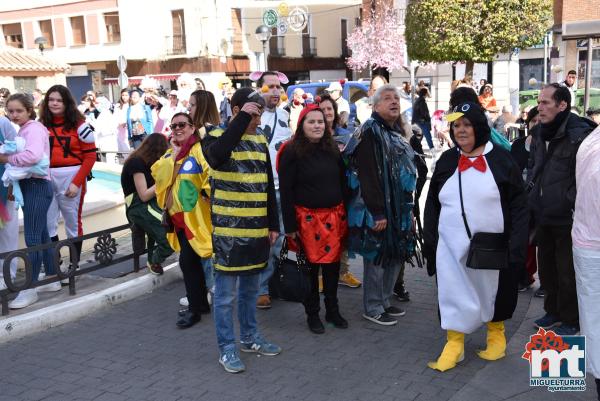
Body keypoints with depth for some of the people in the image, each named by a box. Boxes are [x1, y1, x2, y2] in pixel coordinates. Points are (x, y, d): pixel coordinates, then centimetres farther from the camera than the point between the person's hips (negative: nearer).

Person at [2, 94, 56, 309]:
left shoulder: (34, 128, -13)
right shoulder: (23, 130, 16)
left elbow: (33, 156, -30)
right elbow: (21, 159, 16)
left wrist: (7, 158, -18)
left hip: (37, 186, -10)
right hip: (28, 186, 10)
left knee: (32, 238, -7)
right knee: (41, 235, 15)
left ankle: (30, 289, -2)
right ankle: (52, 279, 25)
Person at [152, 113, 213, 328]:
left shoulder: (199, 149, -11)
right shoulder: (171, 152, 18)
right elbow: (158, 173, 9)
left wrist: (206, 192, -25)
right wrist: (173, 154, -1)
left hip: (194, 215, -8)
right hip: (177, 215, 8)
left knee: (188, 260, -8)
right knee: (192, 261, 15)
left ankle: (195, 308, 5)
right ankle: (202, 303, 27)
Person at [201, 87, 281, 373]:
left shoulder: (260, 140, 11)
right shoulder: (216, 136, -7)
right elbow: (217, 155, -35)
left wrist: (273, 224, 12)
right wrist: (242, 119, -29)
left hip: (257, 228, 6)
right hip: (228, 229, -6)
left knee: (251, 288, 17)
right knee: (226, 291, 2)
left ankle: (250, 337, 31)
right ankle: (227, 348, 13)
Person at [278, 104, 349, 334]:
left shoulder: (332, 149, 9)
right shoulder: (292, 152, -8)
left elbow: (343, 183, 13)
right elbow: (286, 191, -10)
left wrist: (345, 215, 8)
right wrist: (290, 225, -13)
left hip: (334, 217, 5)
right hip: (308, 218, -4)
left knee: (333, 264, 10)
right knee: (310, 266, 5)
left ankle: (332, 310, 26)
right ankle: (312, 314, 20)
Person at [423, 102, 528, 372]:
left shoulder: (501, 160, -4)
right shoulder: (446, 161, 5)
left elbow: (519, 207, -5)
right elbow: (432, 205, 9)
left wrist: (517, 246, -11)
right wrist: (429, 243, 4)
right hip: (451, 247, 2)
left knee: (494, 292, 15)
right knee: (454, 295, 4)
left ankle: (496, 334, 37)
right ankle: (454, 343, 17)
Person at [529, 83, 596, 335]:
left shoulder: (579, 134, -17)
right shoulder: (541, 134, 9)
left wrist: (570, 201, -17)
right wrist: (531, 188, 14)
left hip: (566, 218, -7)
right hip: (543, 216, 8)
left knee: (567, 272, 4)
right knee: (546, 267, 18)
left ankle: (571, 320, 21)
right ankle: (553, 310, 36)